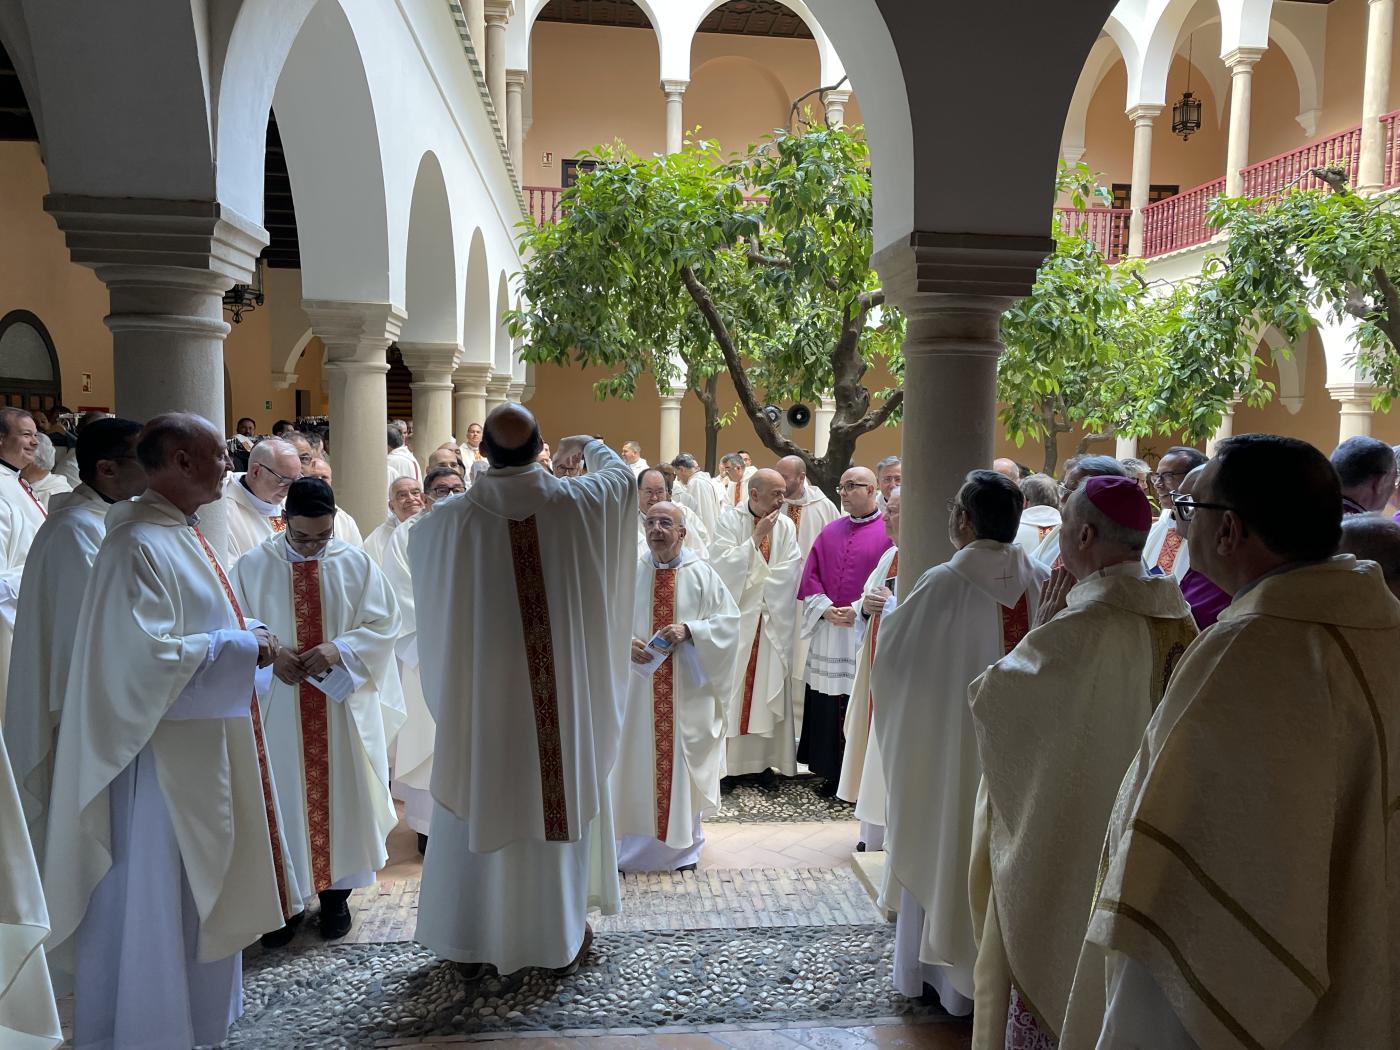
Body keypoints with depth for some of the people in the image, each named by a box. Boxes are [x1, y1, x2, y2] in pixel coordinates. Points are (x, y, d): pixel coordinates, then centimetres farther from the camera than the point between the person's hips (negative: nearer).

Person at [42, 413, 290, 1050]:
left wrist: (245, 643, 6)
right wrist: (240, 649, -18)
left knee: (199, 895, 20)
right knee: (154, 903, 4)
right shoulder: (140, 545, -19)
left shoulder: (180, 535, 11)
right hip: (160, 757, -10)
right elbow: (146, 656, -27)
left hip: (201, 745, 10)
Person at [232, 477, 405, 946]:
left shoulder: (356, 563, -1)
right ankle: (283, 897, 20)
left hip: (343, 706, 1)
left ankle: (335, 893, 25)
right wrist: (269, 652, -18)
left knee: (340, 793, 9)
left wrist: (338, 649, -18)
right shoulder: (252, 566, -2)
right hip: (277, 705, 0)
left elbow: (383, 624, -2)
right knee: (282, 797, 5)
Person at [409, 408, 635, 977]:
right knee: (561, 800, 14)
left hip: (483, 691, 0)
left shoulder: (450, 519, -13)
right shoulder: (576, 502, -12)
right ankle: (562, 935, 28)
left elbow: (416, 540, 12)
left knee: (483, 807, 14)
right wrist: (587, 443, 31)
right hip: (565, 695, 0)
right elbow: (623, 474, 11)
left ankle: (475, 936, 30)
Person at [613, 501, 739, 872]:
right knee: (638, 761, 7)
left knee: (682, 759, 7)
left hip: (688, 688, -1)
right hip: (639, 685, 1)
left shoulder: (702, 574, -2)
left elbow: (729, 620, -4)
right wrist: (625, 642, -13)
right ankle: (635, 844, 22)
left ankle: (684, 846, 24)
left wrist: (689, 629, -18)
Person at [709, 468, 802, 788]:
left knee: (769, 688, 4)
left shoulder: (786, 526, 4)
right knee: (732, 687, 0)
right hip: (736, 617, -2)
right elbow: (722, 565, -13)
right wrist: (756, 537, -15)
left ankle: (764, 760, 13)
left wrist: (754, 586, -8)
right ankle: (728, 760, 9)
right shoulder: (730, 520, -3)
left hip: (773, 620, 3)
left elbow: (789, 571, -2)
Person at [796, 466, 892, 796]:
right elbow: (810, 576, 10)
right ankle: (831, 773, 19)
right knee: (826, 705, 8)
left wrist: (857, 610, -16)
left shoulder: (889, 532, -4)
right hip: (827, 631, 5)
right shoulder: (830, 532, 12)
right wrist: (826, 609, -5)